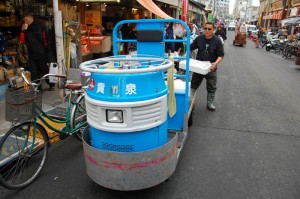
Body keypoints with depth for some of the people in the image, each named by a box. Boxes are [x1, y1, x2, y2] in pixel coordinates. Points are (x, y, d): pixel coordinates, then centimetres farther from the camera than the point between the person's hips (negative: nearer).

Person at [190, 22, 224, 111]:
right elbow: (191, 48, 6)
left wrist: (215, 63, -28)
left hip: (211, 68, -1)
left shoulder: (217, 41, -10)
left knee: (211, 87, 10)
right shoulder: (199, 38, -5)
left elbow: (221, 55, -10)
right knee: (194, 84, 13)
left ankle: (210, 103, 26)